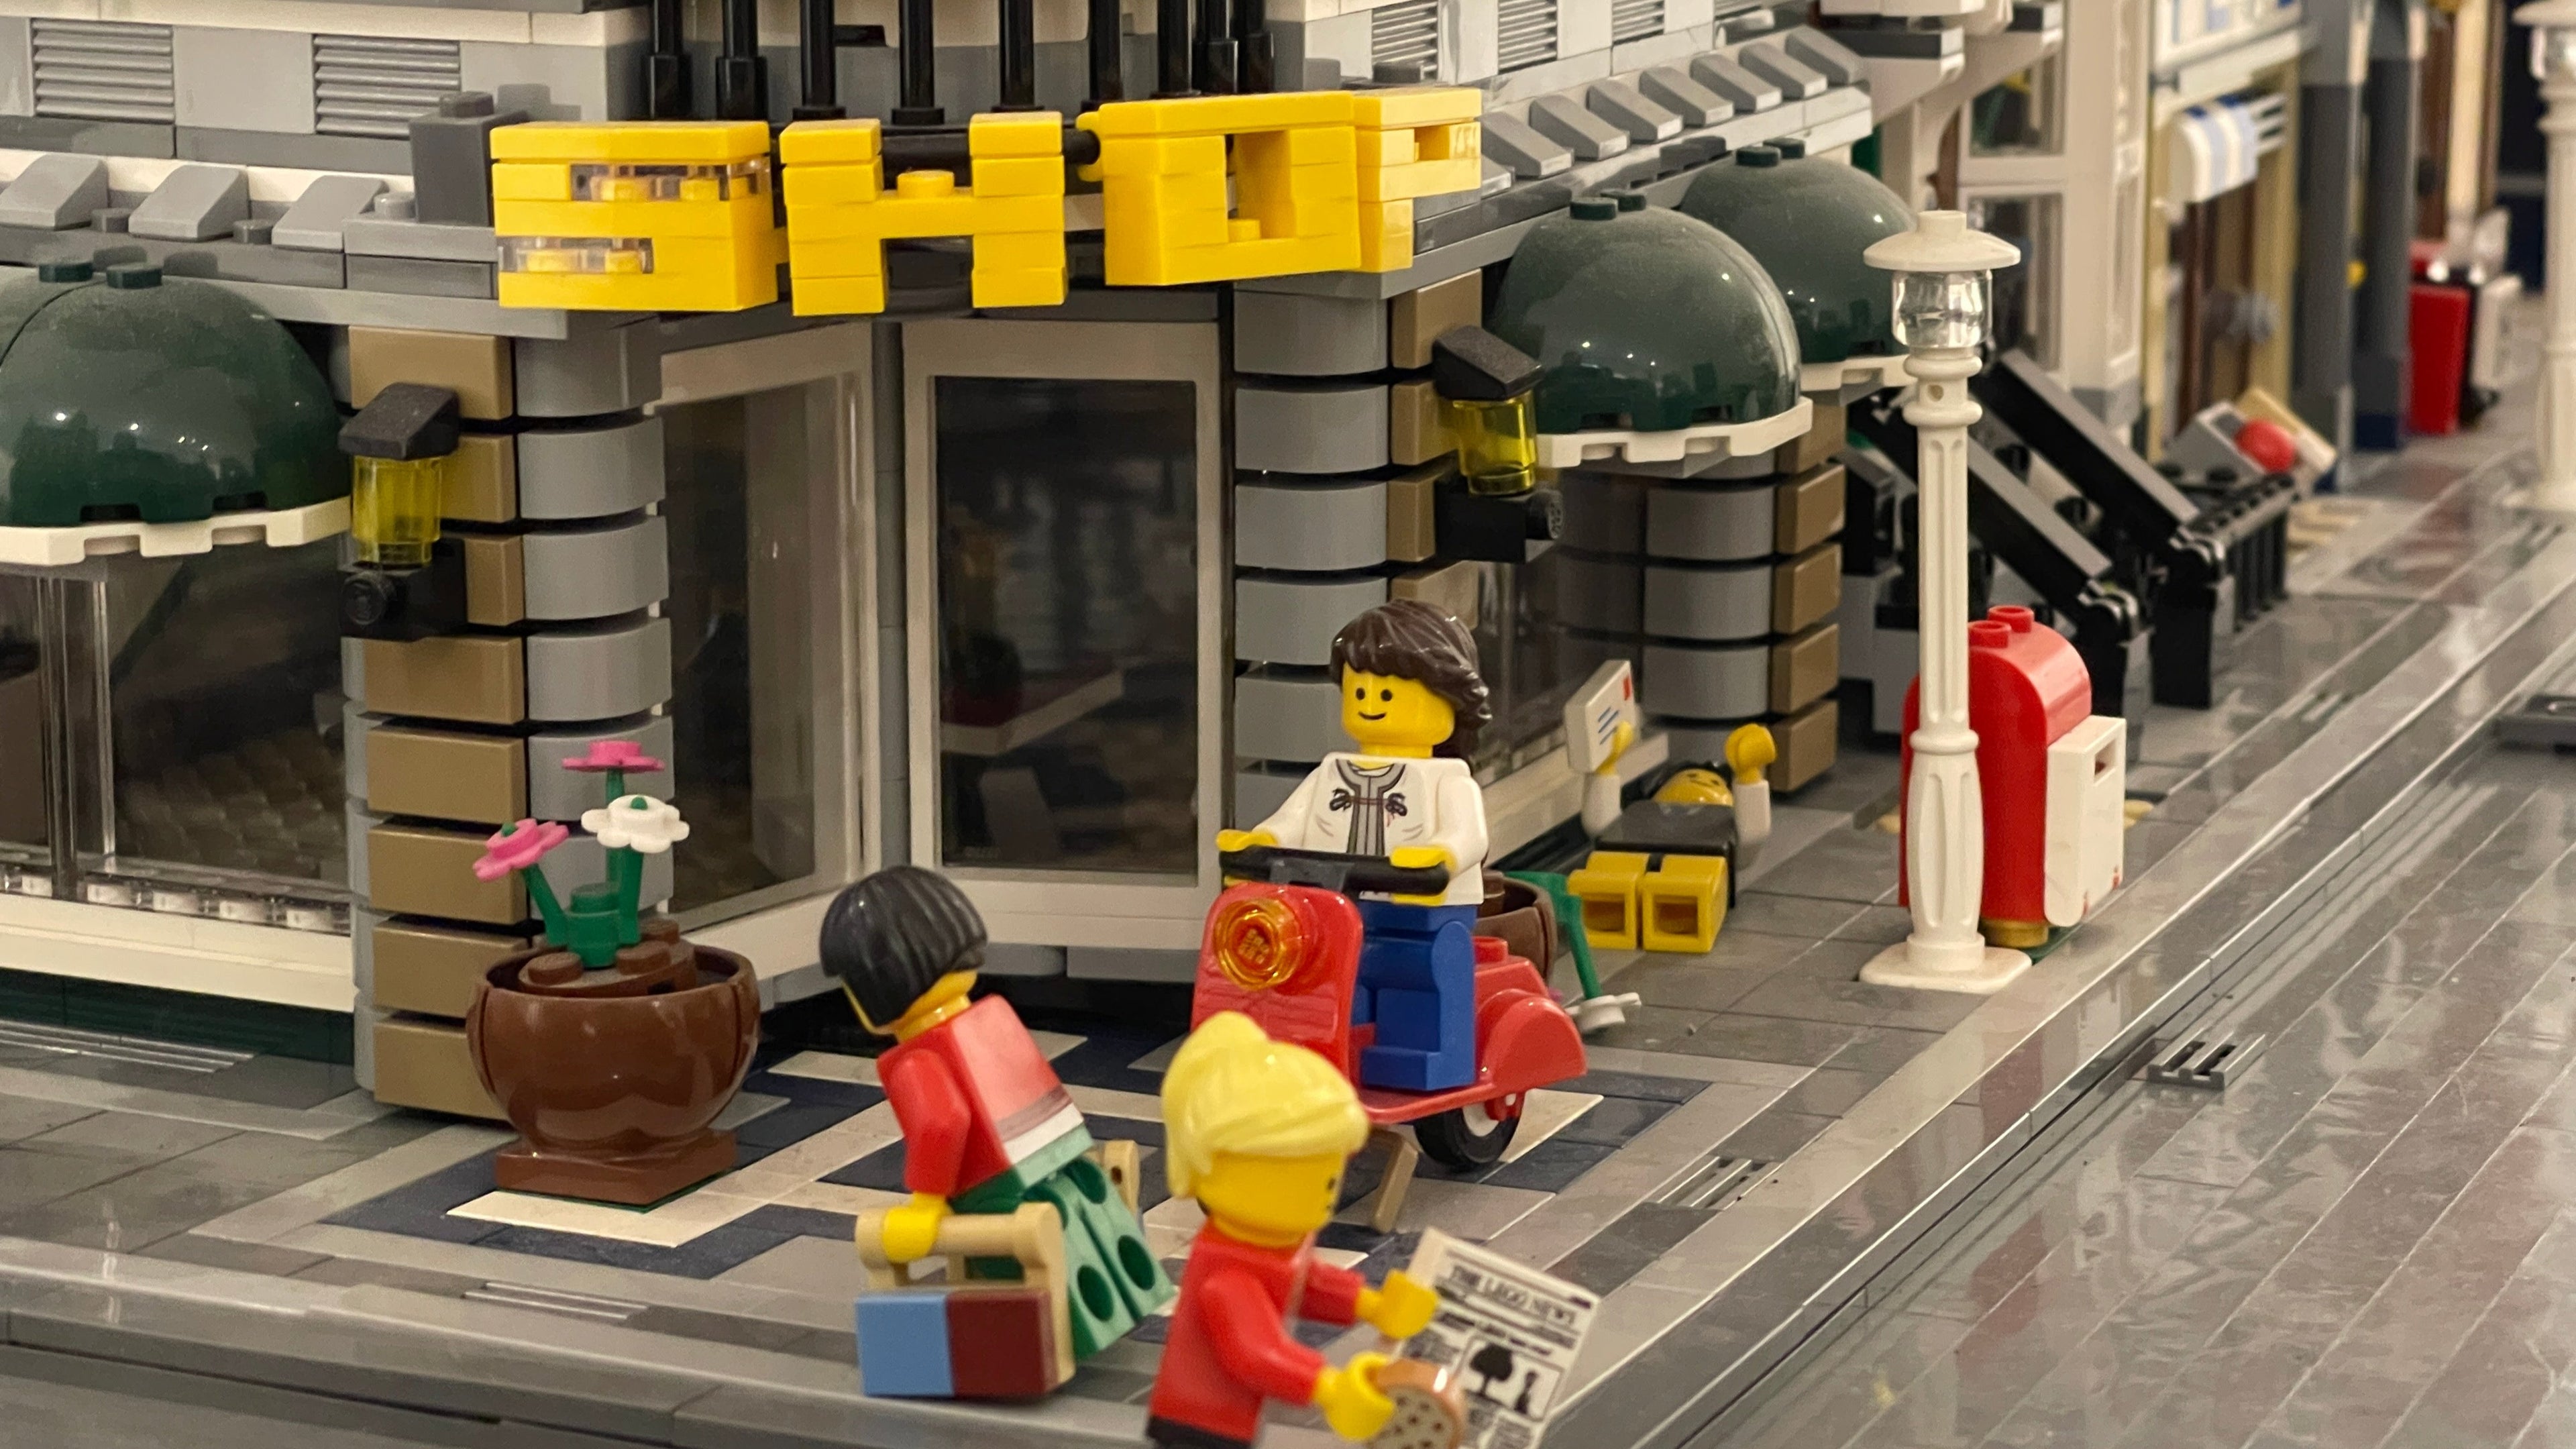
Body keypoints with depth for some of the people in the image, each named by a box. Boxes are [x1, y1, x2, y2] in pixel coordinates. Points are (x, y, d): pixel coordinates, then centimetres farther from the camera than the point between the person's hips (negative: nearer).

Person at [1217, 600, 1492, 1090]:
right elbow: (1290, 823, 13)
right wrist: (1257, 843, -10)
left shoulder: (1448, 779, 4)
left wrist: (1440, 856, -35)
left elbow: (1468, 835, -12)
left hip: (1421, 919, -4)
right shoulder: (1332, 773, 21)